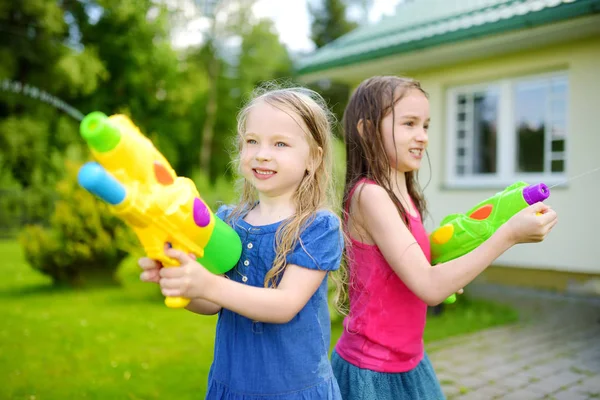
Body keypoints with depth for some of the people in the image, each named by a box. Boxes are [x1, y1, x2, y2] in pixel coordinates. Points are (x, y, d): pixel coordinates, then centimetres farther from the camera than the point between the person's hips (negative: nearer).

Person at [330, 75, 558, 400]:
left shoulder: (404, 196, 4)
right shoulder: (370, 194, -21)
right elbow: (429, 288, -26)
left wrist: (450, 274, -4)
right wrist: (509, 235, -25)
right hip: (372, 372, -7)